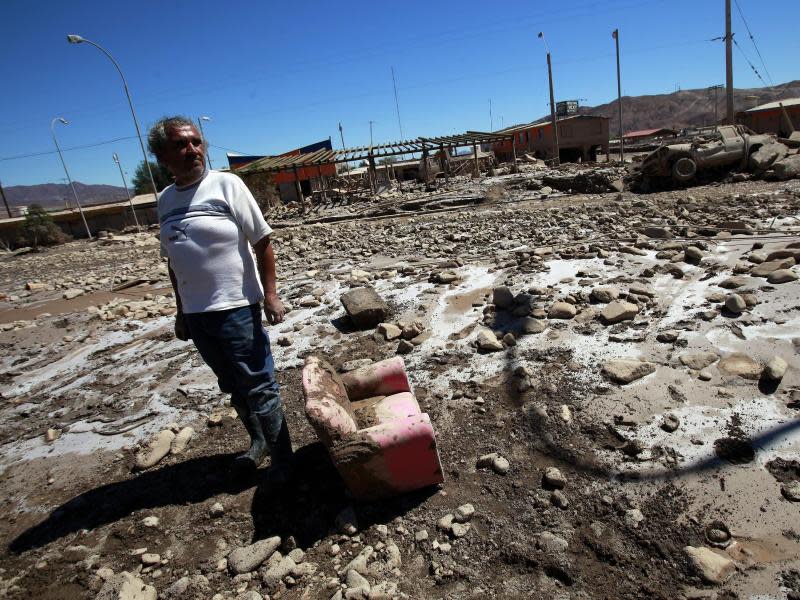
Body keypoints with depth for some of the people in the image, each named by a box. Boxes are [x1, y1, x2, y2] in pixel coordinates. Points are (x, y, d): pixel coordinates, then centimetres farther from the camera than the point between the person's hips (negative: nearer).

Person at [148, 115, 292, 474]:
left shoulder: (226, 185, -7)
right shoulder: (165, 200, 9)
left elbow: (262, 242, -8)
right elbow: (173, 261, 15)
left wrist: (270, 293, -14)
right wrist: (181, 312, 17)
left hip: (236, 308, -5)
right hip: (195, 314, 6)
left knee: (259, 387, 1)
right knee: (233, 387, 18)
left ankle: (282, 461, 14)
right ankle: (258, 442, 36)